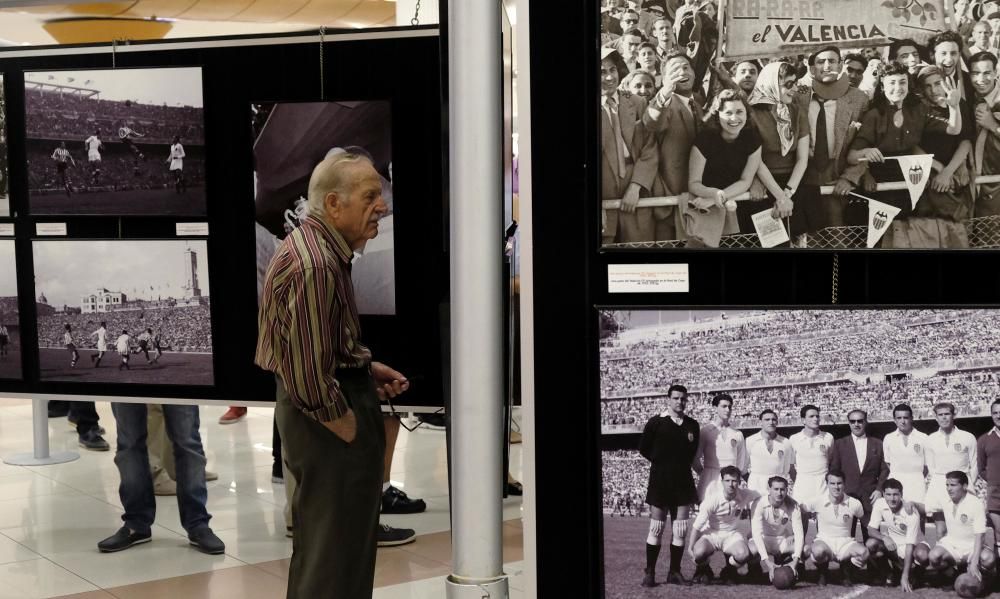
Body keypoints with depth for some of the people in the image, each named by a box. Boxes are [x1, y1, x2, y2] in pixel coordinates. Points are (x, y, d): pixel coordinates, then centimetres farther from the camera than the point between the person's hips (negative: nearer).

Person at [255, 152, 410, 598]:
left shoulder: (321, 248, 10)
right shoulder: (314, 264, -25)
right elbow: (309, 376, -27)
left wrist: (366, 368, 10)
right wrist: (353, 434, -17)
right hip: (323, 415, -11)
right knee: (334, 559, -1)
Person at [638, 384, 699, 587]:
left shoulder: (692, 425, 7)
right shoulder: (656, 423, -2)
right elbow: (644, 448, 4)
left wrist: (682, 465, 8)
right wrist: (663, 463, 5)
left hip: (683, 482, 3)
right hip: (660, 481, -3)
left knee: (681, 529, 2)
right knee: (656, 528, -1)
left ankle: (675, 572, 11)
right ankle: (649, 572, 6)